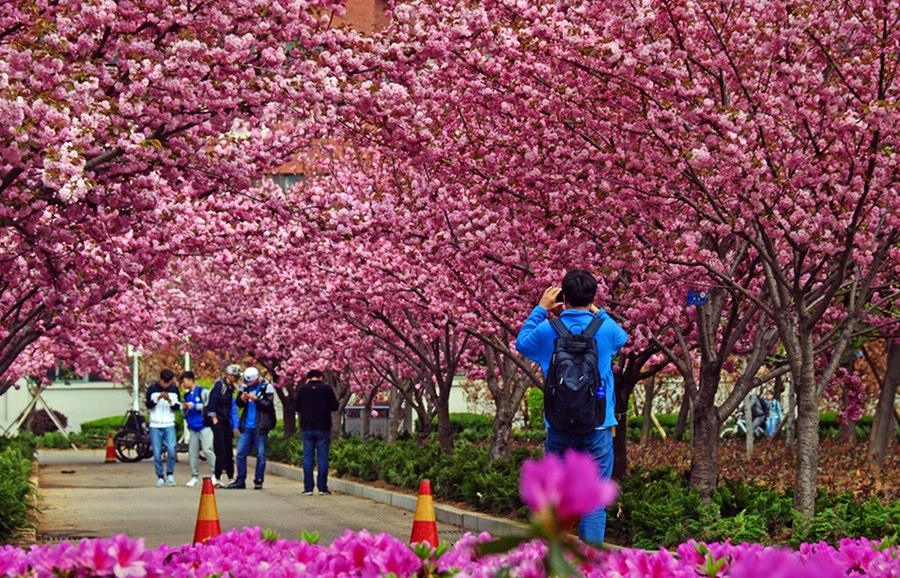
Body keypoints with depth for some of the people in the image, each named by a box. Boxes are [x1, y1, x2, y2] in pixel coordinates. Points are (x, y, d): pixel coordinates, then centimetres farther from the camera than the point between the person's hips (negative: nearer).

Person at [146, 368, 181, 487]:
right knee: (157, 454, -1)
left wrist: (170, 401, -15)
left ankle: (170, 474, 5)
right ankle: (160, 477, 13)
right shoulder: (152, 389, 1)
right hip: (155, 426, 0)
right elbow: (148, 405, -4)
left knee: (171, 450, -14)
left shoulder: (174, 389, 5)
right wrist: (158, 398, -20)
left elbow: (177, 407, 5)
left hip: (169, 425, 0)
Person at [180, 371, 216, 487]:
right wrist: (184, 409, 0)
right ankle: (195, 476, 11)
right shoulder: (187, 395, 17)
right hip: (193, 428, 7)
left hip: (204, 426, -7)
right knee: (192, 452, 4)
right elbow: (185, 414, 23)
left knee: (207, 450, -13)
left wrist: (194, 406, -12)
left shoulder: (203, 392, -3)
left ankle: (215, 474, -6)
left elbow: (210, 406, -11)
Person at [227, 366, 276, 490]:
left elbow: (269, 405, -13)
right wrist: (242, 399, -8)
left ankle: (259, 480, 9)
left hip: (260, 427, -5)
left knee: (261, 455, 2)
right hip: (246, 426, 5)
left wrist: (256, 399, -21)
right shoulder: (245, 386, 9)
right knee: (241, 453, 5)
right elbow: (238, 404, 13)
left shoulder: (267, 387, -6)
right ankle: (240, 481, 13)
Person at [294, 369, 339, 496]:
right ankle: (322, 488, 1)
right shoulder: (327, 388, -4)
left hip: (307, 428, 1)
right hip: (323, 428, -1)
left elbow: (296, 407, 5)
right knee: (323, 458, 3)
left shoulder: (302, 389, -2)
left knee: (308, 458, 5)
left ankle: (308, 488, 2)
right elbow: (334, 407, 0)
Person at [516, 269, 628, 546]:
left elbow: (522, 343, 19)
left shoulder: (548, 330, -3)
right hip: (597, 426, -1)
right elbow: (622, 338, 22)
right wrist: (598, 312, 25)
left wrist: (541, 309, 22)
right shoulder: (605, 328, -4)